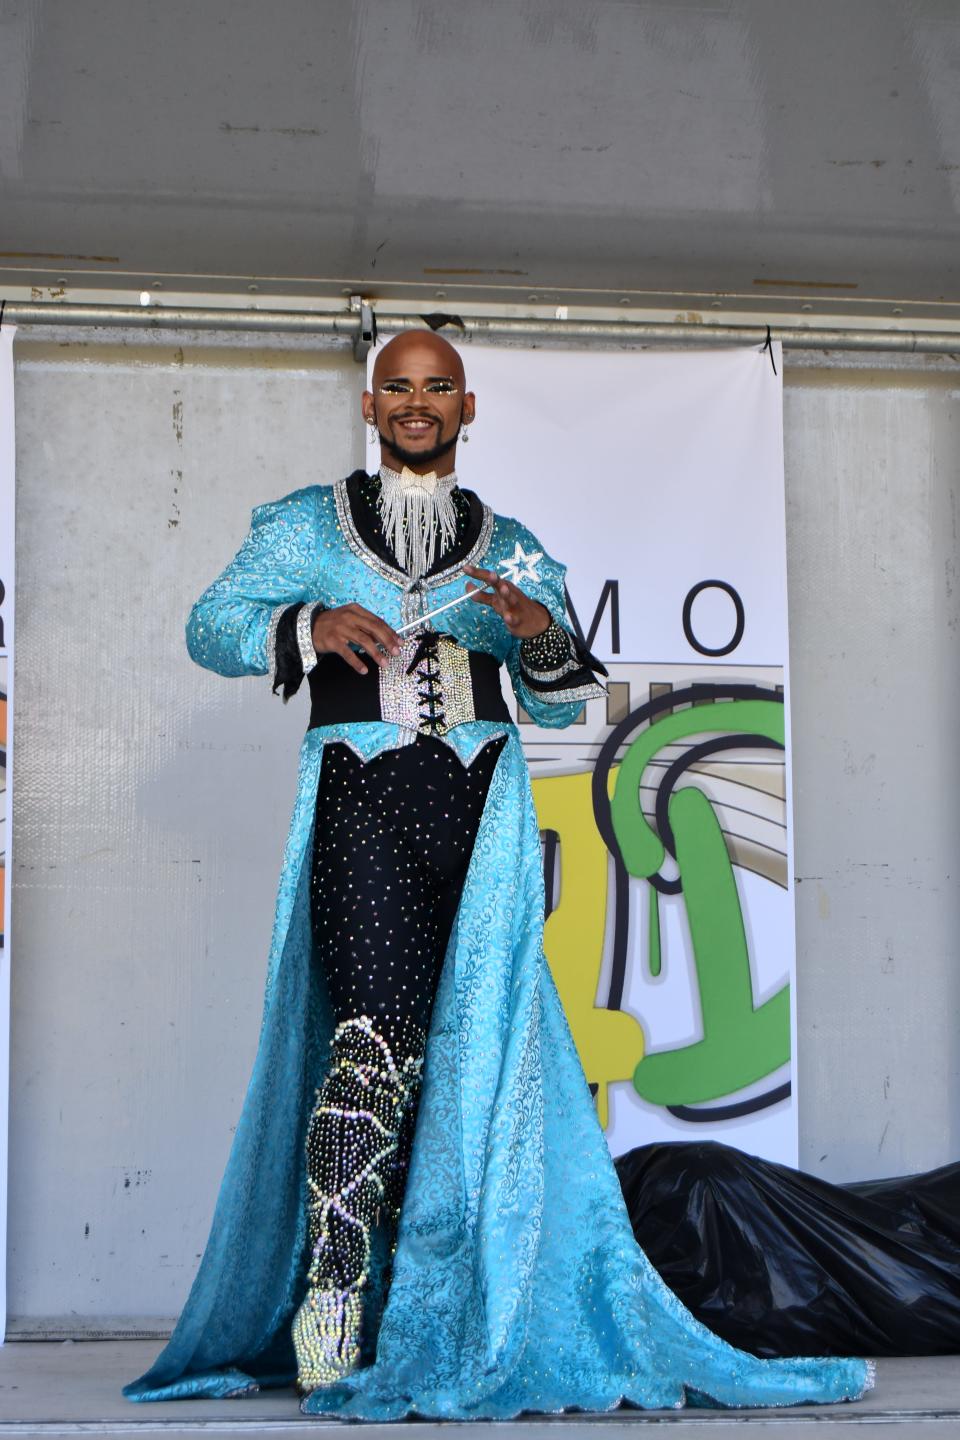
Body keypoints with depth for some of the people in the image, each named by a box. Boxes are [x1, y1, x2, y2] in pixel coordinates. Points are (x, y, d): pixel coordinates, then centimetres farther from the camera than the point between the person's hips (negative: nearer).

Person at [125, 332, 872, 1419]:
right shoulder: (307, 527, 16)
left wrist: (543, 635, -6)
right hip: (362, 796, -3)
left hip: (479, 808, 3)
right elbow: (210, 626, 9)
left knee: (471, 1051, -1)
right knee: (378, 1038, -18)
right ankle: (330, 1313, -15)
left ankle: (423, 1320, 8)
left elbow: (558, 704, 16)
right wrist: (312, 627, -10)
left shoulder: (510, 549, 21)